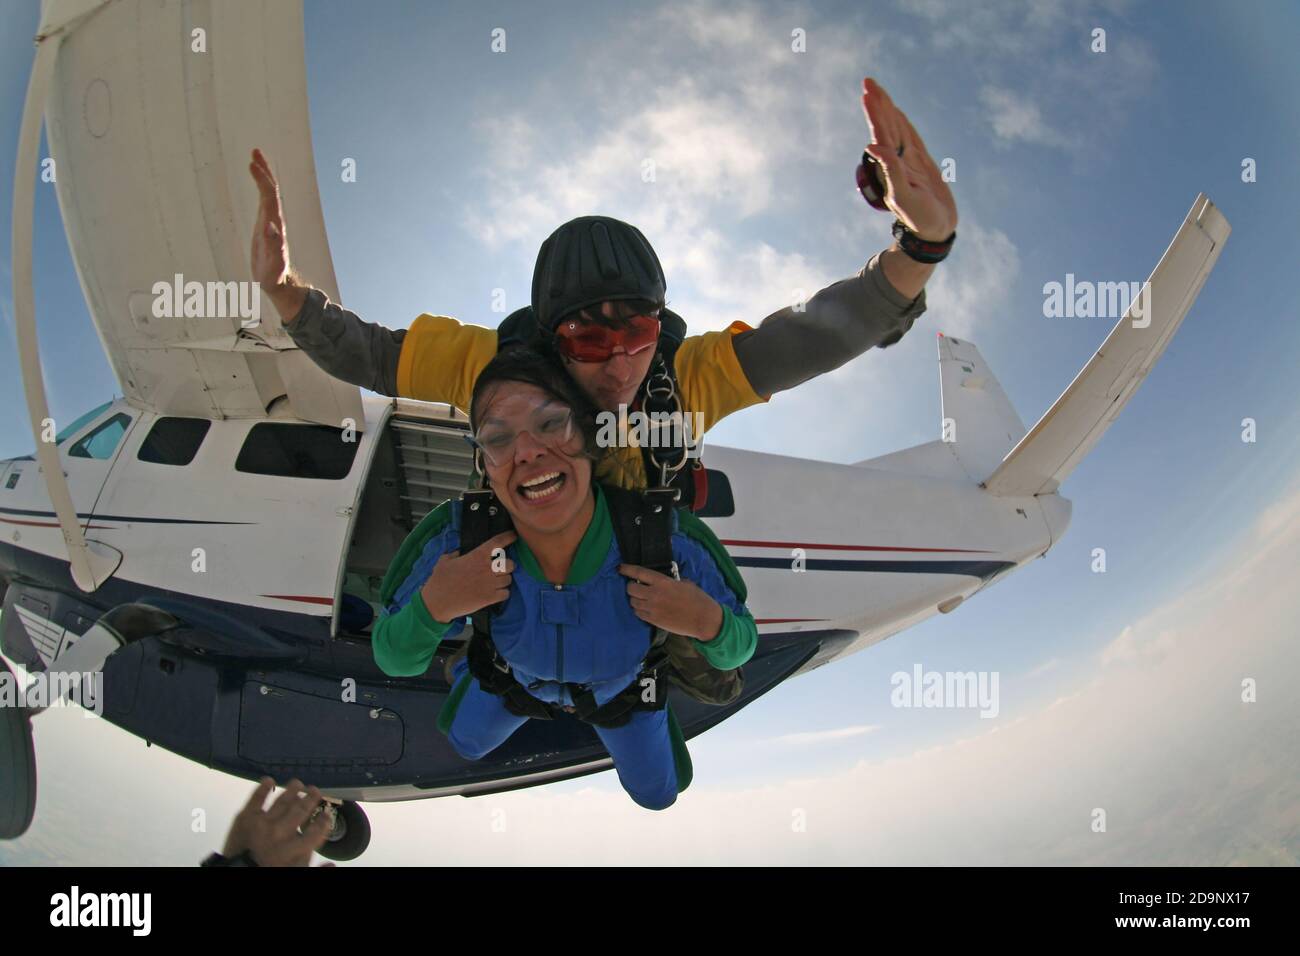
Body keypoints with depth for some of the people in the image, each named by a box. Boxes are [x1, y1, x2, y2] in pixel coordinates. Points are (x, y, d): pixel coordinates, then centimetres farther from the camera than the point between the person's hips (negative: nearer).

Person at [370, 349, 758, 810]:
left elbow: (737, 650, -25)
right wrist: (433, 607, -46)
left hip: (622, 688, 0)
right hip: (515, 679, 0)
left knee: (657, 792, 28)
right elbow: (395, 661, -25)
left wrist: (708, 622, -49)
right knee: (465, 742, 31)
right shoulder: (456, 539, -41)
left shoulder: (668, 536, -44)